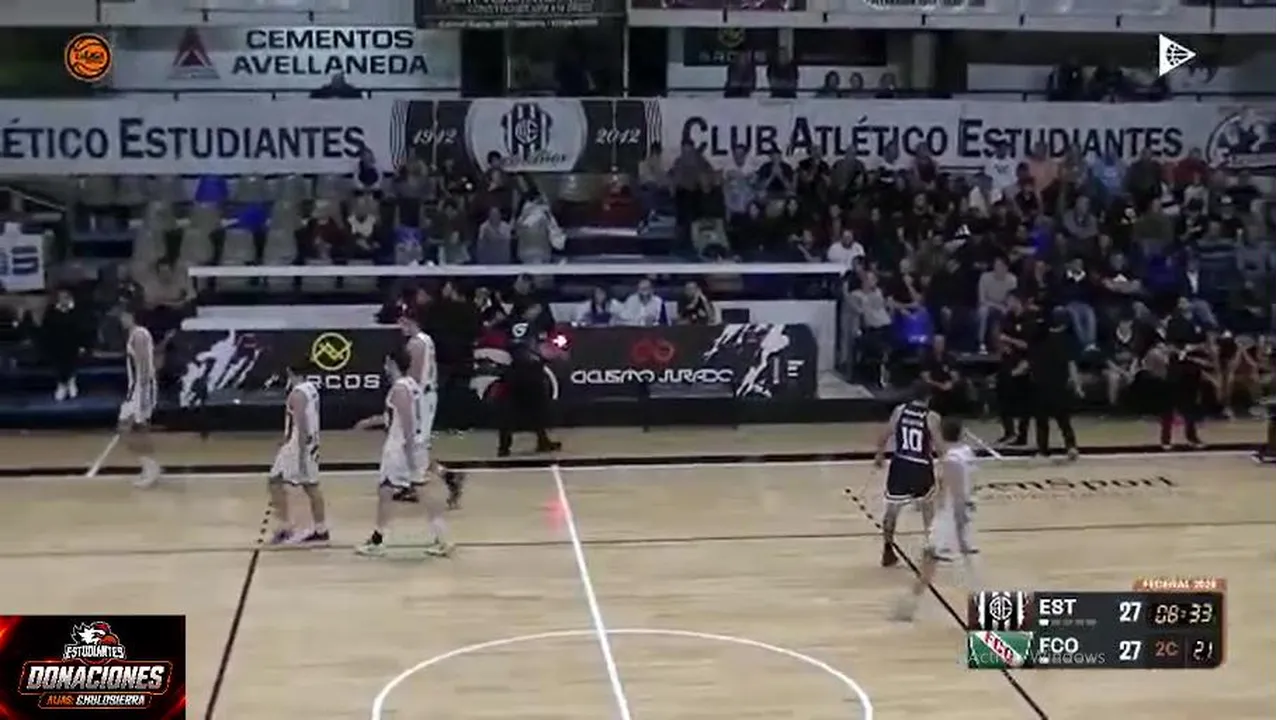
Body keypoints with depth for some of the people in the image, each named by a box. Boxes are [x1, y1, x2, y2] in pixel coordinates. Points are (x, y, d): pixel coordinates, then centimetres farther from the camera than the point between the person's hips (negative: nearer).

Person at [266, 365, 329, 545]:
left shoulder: (297, 394, -20)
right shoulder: (312, 388, 9)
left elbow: (301, 425, -24)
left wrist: (301, 454, -23)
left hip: (298, 445, -9)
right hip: (310, 442, 9)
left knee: (275, 483, -1)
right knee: (311, 486, 13)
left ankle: (284, 528, -1)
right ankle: (320, 530, 17)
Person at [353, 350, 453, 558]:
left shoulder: (399, 388, -17)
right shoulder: (412, 385, 13)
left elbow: (407, 421, -23)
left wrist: (409, 451, -25)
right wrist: (372, 421, 33)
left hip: (401, 448, -9)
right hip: (419, 445, 9)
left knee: (385, 491, 1)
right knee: (424, 492, 11)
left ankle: (377, 542, 8)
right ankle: (440, 541, 10)